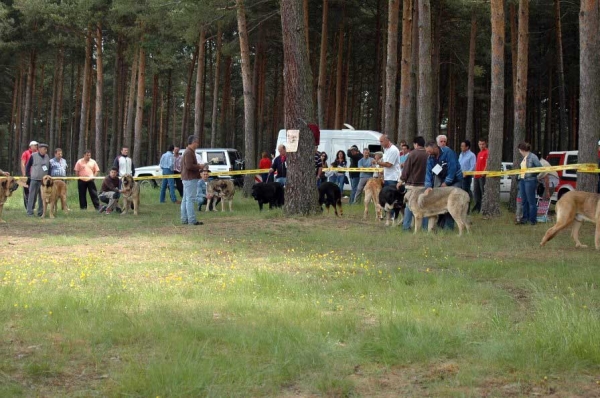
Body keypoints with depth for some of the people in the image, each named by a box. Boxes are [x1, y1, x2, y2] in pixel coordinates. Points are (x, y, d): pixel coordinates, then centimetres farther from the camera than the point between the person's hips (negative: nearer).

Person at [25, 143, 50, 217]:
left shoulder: (47, 157, 9)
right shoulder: (33, 156, -4)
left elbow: (49, 167, 16)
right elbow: (28, 166, 1)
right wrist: (29, 175, -2)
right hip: (34, 179, -5)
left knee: (42, 197, 7)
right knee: (32, 196, -4)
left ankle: (41, 212, 13)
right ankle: (30, 211, 0)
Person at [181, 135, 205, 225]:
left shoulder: (188, 152, 18)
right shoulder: (189, 152, -16)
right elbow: (189, 166, -25)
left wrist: (197, 165, 14)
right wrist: (199, 166, -13)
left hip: (186, 178, 11)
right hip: (190, 179, -11)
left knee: (185, 199, 12)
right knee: (190, 199, -11)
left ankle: (184, 219, 17)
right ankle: (192, 220, -12)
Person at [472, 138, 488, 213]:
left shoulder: (487, 152, -8)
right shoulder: (479, 153, 21)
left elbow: (487, 163, -17)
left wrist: (484, 172, -25)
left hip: (482, 175, -9)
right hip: (477, 175, 9)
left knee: (483, 191, -8)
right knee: (476, 191, 12)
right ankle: (477, 206, 20)